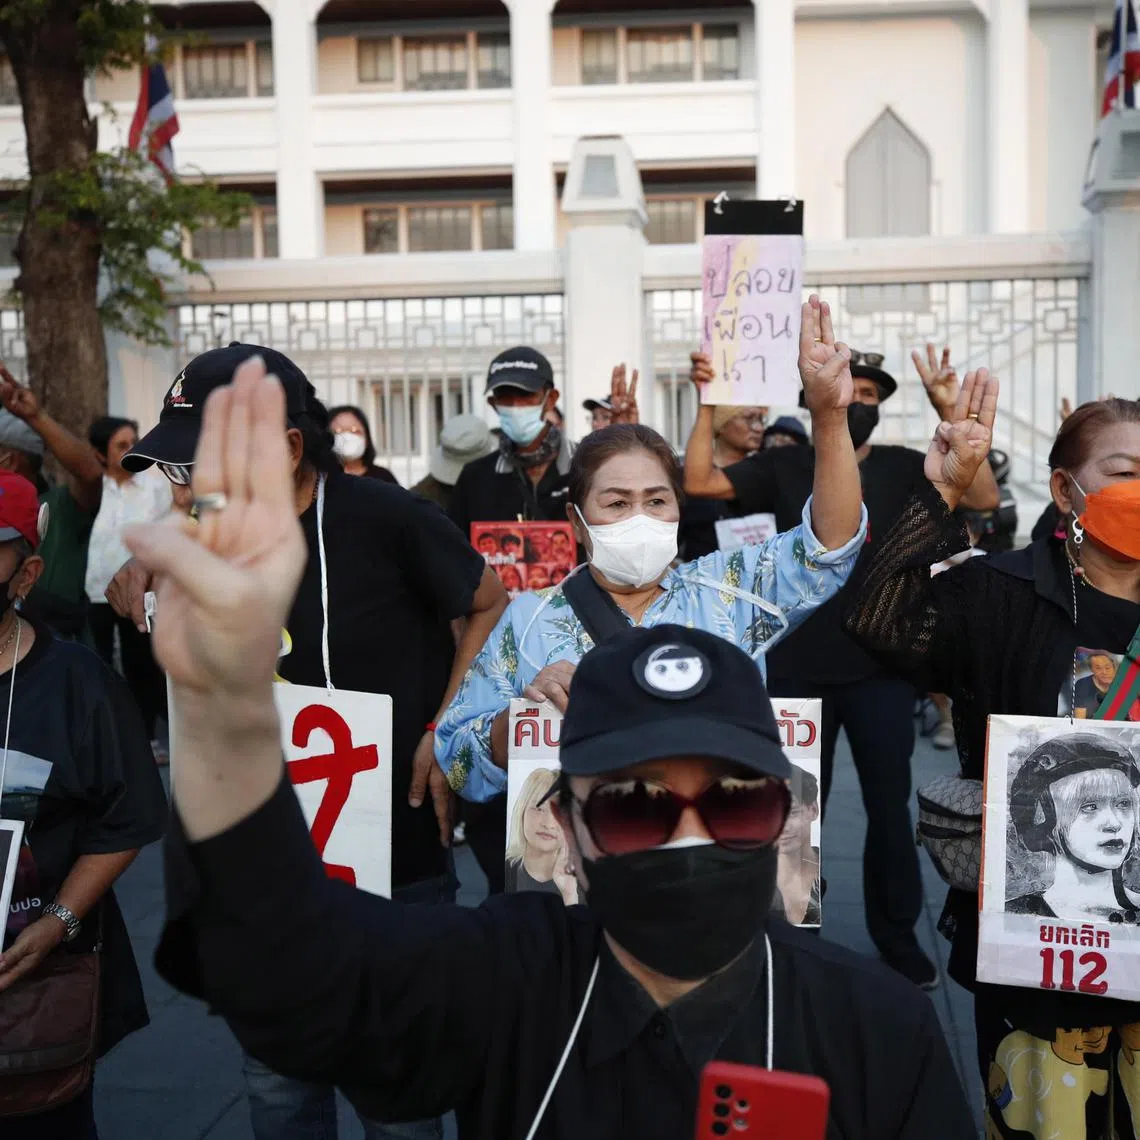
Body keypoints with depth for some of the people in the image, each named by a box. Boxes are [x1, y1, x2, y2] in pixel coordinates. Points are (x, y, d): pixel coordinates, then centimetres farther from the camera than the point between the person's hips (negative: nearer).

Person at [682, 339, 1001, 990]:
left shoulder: (904, 468, 0)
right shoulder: (785, 467, 0)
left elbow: (985, 499, -13)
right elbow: (698, 482, -9)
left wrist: (951, 413, -20)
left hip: (880, 668, 0)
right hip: (798, 667, 1)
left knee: (889, 804, 8)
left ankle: (898, 937, 25)